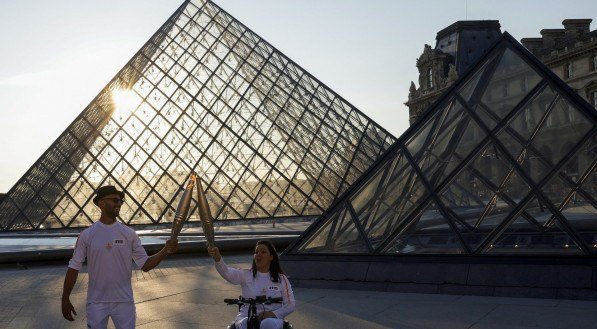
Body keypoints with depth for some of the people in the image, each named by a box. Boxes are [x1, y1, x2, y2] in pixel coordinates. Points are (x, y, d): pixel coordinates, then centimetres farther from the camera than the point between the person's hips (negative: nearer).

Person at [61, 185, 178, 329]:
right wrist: (65, 299, 1)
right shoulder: (87, 235, -4)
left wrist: (165, 251, -17)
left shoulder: (129, 234, -1)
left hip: (124, 301, 1)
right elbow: (74, 268, 2)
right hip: (96, 303, -1)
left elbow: (145, 265, -2)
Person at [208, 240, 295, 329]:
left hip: (271, 318, 0)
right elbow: (227, 273, -12)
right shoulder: (246, 275, 7)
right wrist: (217, 258, -33)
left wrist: (274, 314, -13)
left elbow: (290, 305, 6)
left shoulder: (281, 279, 8)